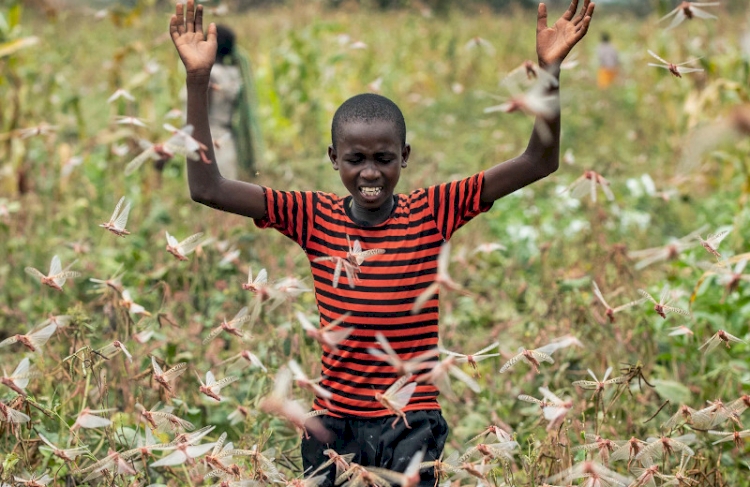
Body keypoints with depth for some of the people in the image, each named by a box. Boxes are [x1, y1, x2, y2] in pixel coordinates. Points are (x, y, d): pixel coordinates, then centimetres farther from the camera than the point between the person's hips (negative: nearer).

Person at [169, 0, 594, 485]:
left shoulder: (431, 212, -4)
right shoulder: (315, 217, -1)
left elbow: (538, 164, -8)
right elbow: (207, 188, -6)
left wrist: (550, 69, -20)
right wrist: (198, 79, -13)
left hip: (411, 426, -1)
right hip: (333, 423, 1)